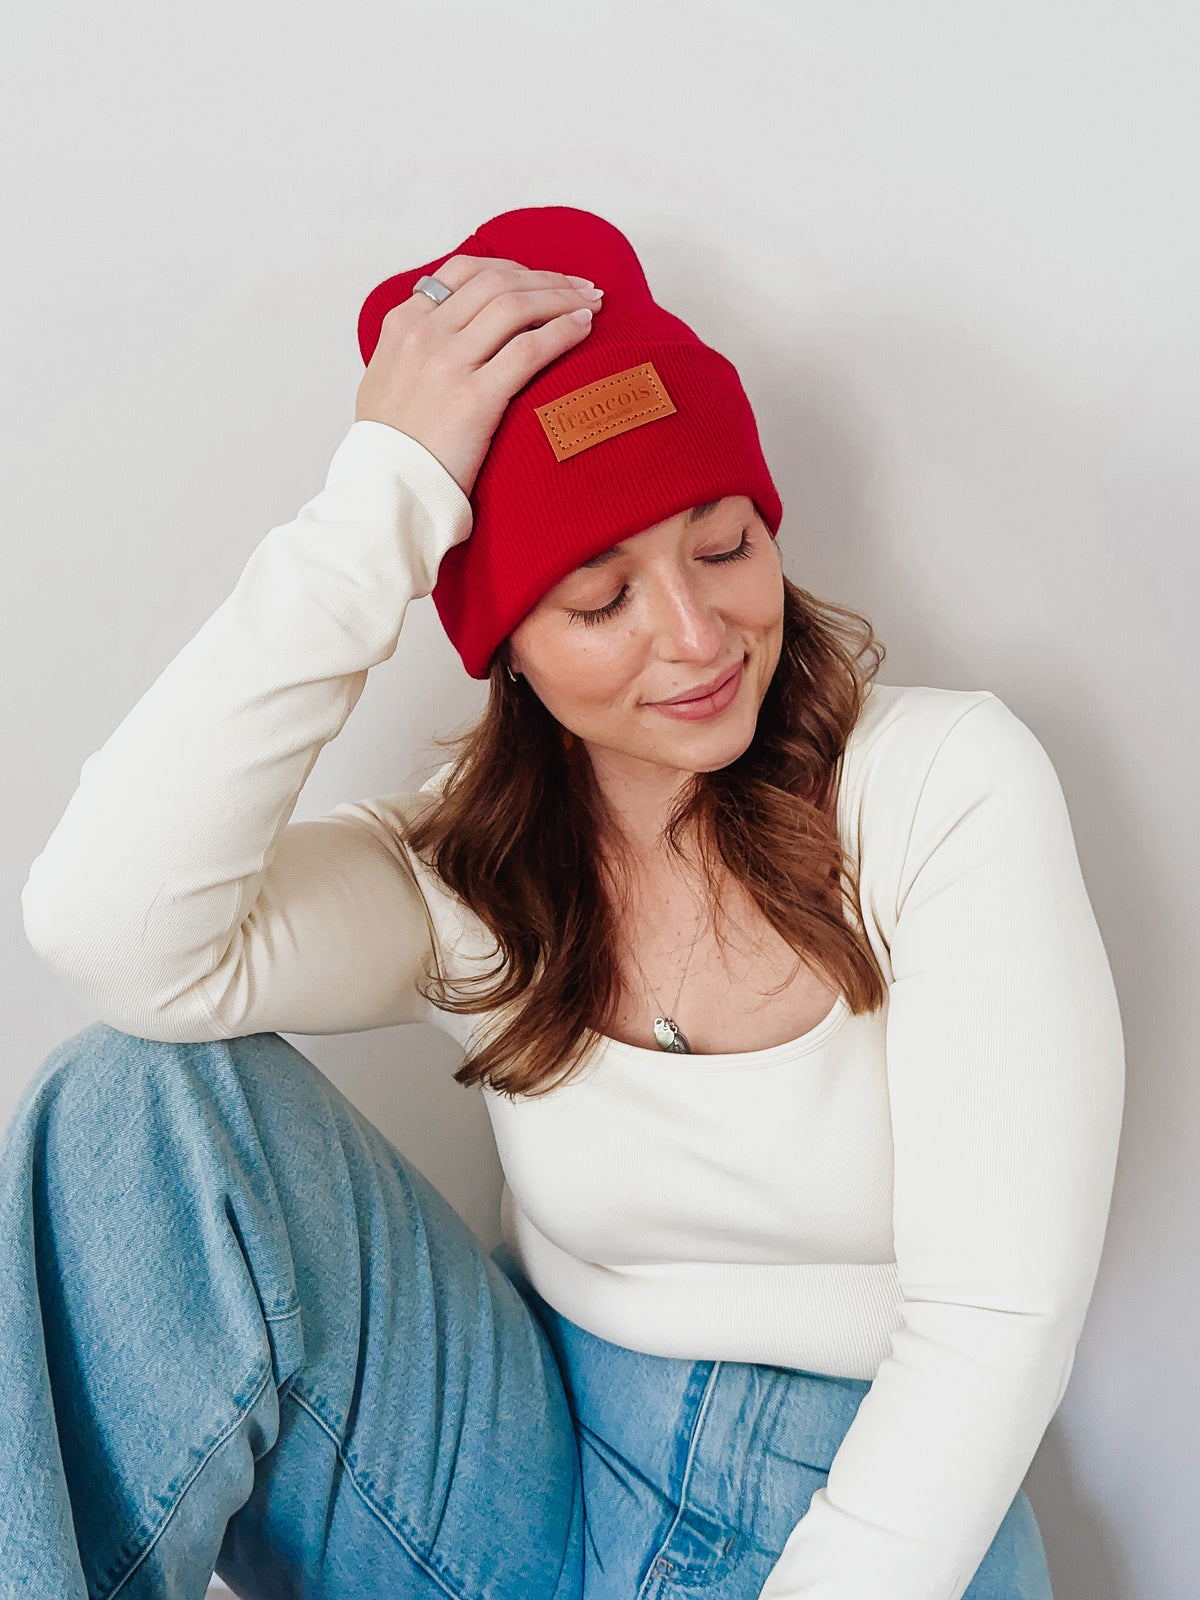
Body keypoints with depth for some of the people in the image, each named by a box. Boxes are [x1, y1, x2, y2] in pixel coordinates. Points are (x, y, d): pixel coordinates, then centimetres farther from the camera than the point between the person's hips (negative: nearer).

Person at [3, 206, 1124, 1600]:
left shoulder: (948, 783, -12)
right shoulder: (467, 875, -5)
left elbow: (995, 1314, -15)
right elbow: (112, 930, -25)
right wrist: (380, 500, -25)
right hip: (541, 1475, 2)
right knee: (153, 1105, -18)